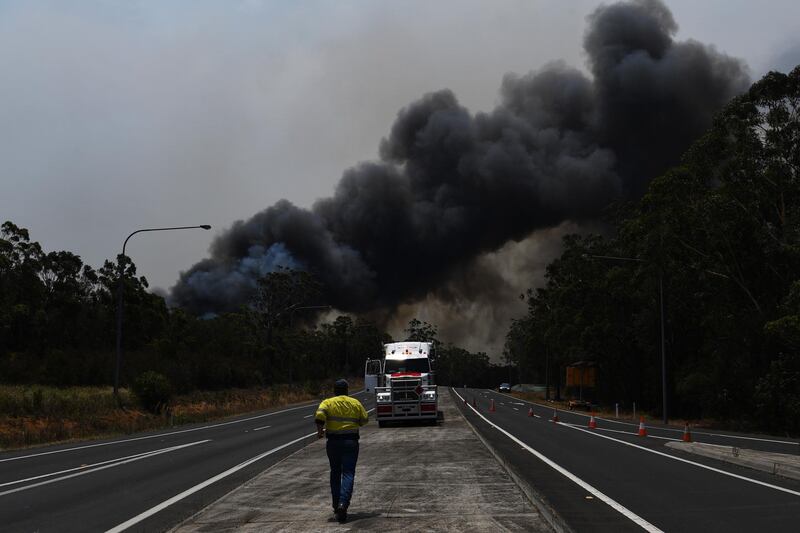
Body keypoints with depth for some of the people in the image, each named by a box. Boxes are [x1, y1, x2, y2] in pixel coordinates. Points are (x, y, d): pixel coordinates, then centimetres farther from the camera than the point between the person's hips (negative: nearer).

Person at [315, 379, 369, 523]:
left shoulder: (327, 403, 1)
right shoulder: (356, 403, 6)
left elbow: (319, 415, -17)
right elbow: (365, 419, 10)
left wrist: (320, 430, -5)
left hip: (333, 442, 0)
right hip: (351, 442, 0)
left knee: (335, 473, 16)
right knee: (348, 474, -3)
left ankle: (336, 505, 20)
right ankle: (343, 503, -21)